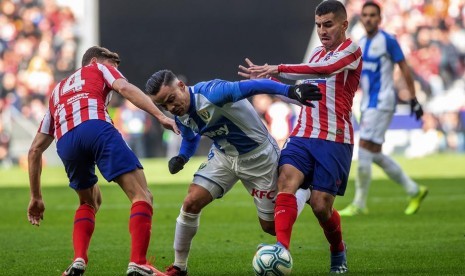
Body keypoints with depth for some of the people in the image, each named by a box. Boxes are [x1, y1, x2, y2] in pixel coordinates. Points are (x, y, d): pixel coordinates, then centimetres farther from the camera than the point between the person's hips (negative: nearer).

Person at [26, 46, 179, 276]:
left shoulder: (57, 91, 41)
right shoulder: (99, 68, 30)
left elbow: (35, 149, 38)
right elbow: (124, 88, 5)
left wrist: (35, 197, 40)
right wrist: (160, 116, -5)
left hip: (65, 141, 5)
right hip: (96, 126, -5)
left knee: (87, 203, 28)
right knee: (141, 196, -3)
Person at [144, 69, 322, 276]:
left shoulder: (211, 93, -34)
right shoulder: (180, 116, -8)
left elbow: (253, 86, -43)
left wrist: (290, 91, -56)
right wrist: (181, 158, -7)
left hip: (258, 157, -6)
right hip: (224, 156, 6)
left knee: (271, 227, 4)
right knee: (191, 203, -13)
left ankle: (305, 193, 35)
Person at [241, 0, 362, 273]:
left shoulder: (351, 50, -4)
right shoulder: (317, 53, 20)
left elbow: (324, 70, -24)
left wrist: (278, 69, -28)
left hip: (334, 139, -6)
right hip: (303, 135, 6)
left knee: (321, 205, -6)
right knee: (286, 180, -21)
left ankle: (338, 251, 24)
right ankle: (281, 249, -33)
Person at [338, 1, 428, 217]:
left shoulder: (387, 41, -7)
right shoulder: (361, 44, 14)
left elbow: (405, 70, -6)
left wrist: (414, 100, -8)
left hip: (381, 103, -8)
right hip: (367, 105, 8)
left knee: (365, 149, -14)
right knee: (374, 154, 9)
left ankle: (359, 204, -9)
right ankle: (414, 191, 21)